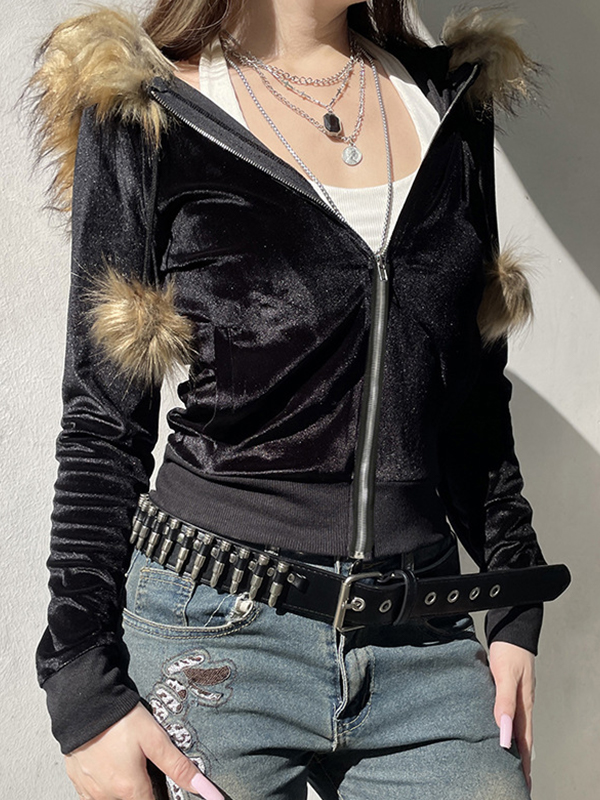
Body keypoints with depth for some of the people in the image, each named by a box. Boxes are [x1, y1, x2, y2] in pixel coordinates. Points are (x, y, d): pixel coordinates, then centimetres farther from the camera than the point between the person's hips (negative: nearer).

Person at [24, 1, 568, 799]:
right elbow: (104, 422, -3)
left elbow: (476, 392, 12)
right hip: (217, 630, -3)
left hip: (426, 642, 4)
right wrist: (86, 689, -7)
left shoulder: (453, 100, 9)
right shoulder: (144, 112, -3)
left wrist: (515, 615, 9)